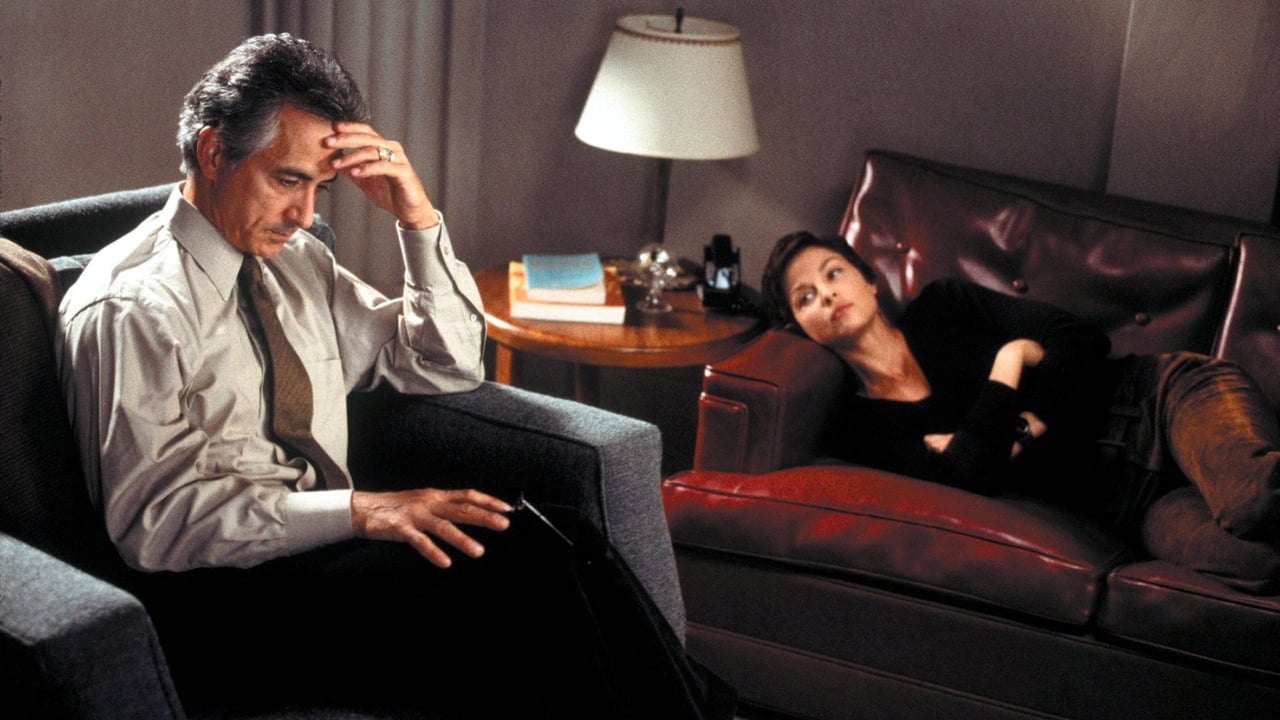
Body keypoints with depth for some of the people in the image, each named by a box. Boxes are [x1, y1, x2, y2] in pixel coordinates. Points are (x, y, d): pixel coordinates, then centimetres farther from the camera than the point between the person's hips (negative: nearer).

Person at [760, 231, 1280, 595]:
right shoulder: (857, 428, 3)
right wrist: (1012, 359, -9)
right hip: (1116, 498, -2)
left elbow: (1082, 339, 8)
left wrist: (1021, 429, -7)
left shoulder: (945, 307, 13)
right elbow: (973, 473, -13)